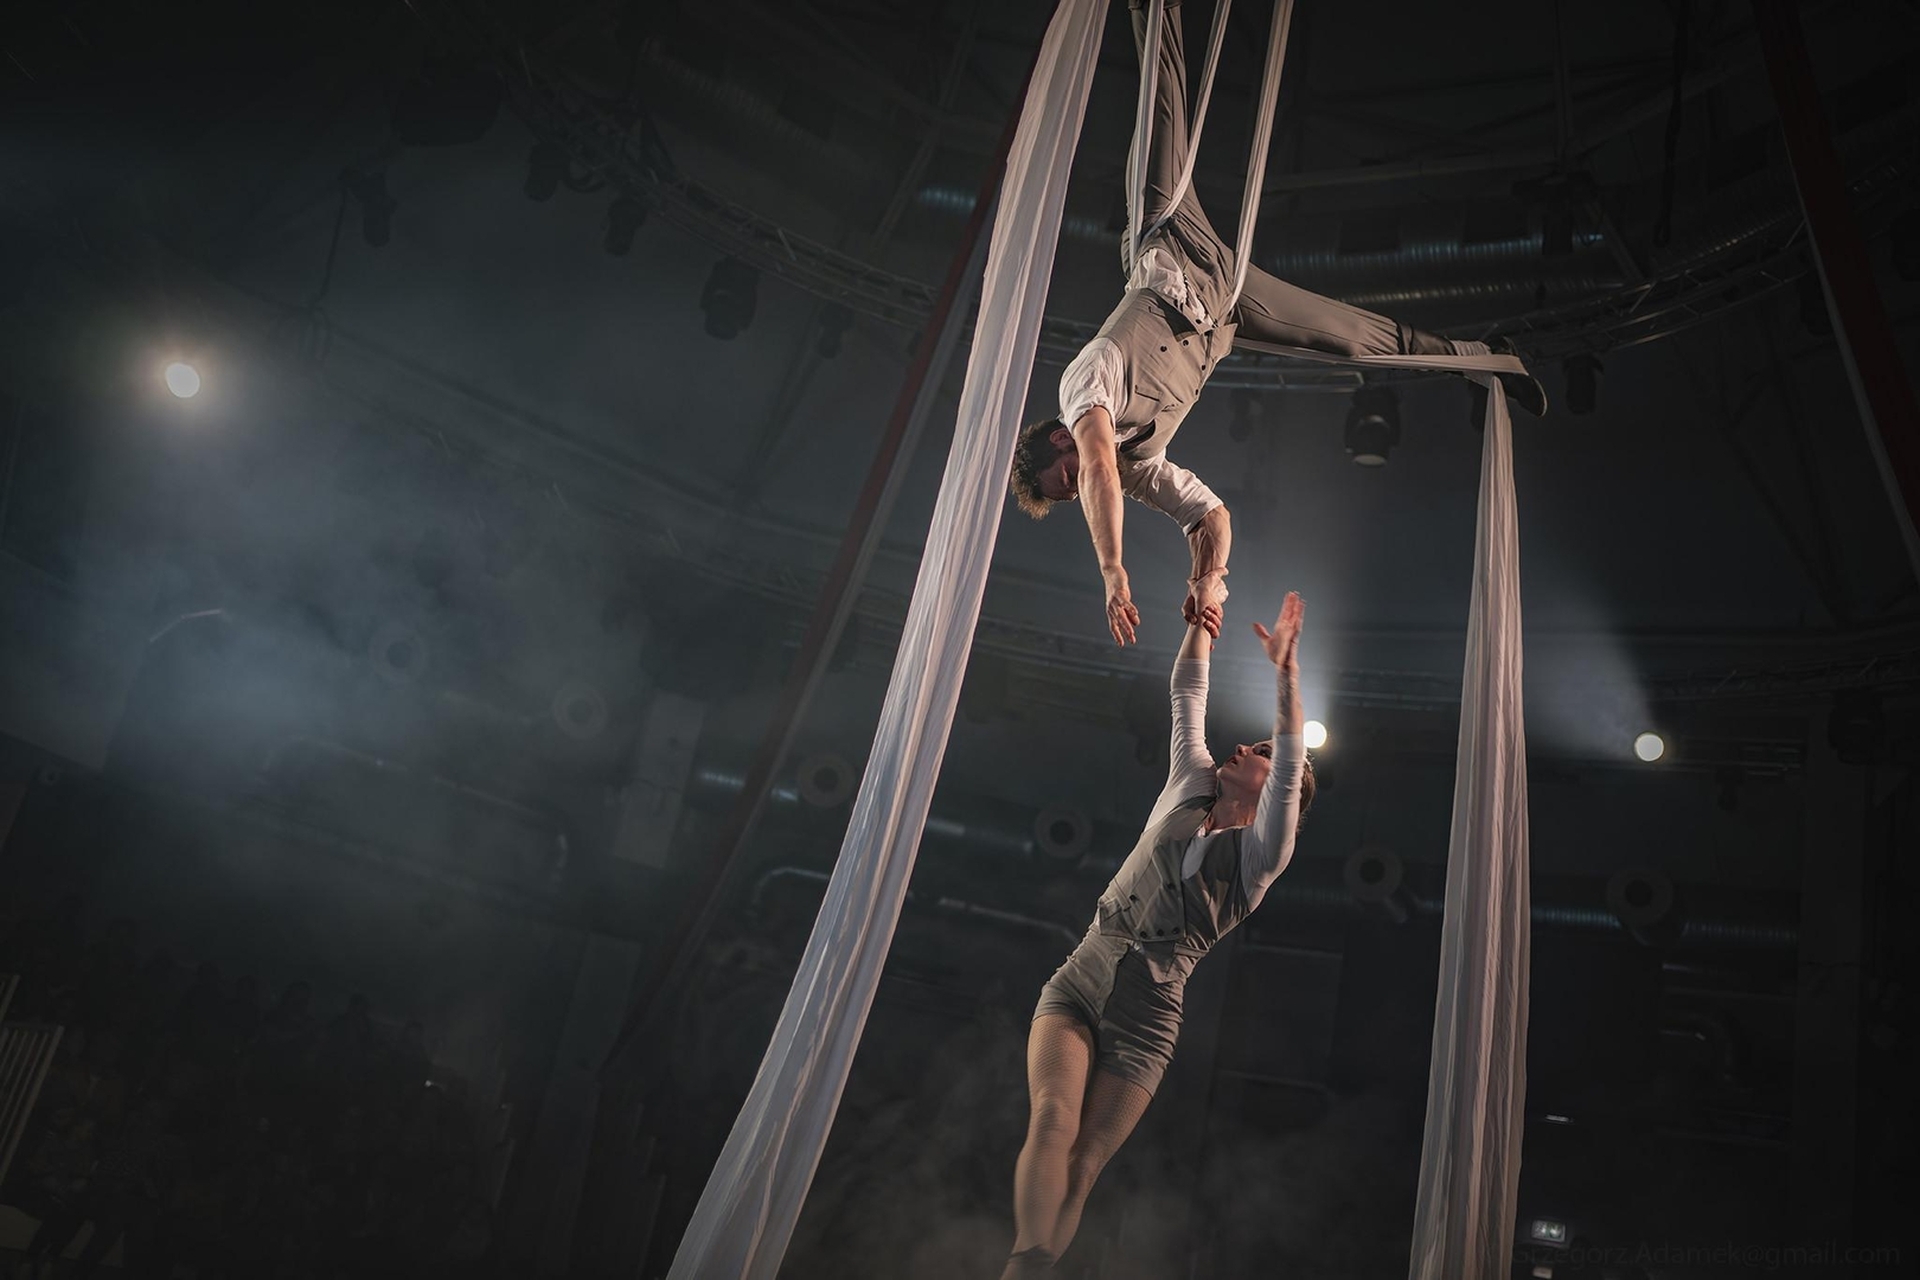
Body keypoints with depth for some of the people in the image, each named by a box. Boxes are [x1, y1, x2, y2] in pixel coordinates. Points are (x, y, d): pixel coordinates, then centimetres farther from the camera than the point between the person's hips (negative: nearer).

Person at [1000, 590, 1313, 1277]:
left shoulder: (1261, 853, 0)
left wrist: (1286, 670, -23)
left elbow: (1290, 769, -17)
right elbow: (1188, 691, 14)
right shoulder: (1190, 788, 11)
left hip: (1144, 1023, -2)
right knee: (1053, 1119, -23)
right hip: (1075, 986, 2)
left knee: (1081, 1166, -9)